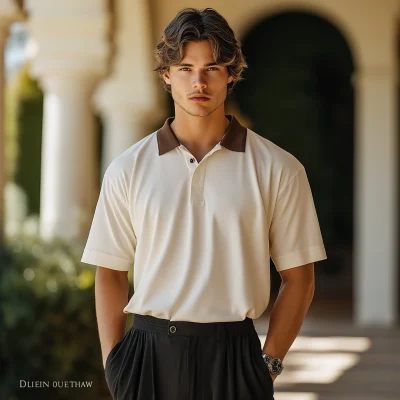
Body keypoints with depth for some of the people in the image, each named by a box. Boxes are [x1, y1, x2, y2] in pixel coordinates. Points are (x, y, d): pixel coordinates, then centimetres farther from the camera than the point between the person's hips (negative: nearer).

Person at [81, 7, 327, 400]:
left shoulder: (278, 169, 1)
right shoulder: (128, 169, 5)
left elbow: (298, 277, 2)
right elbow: (110, 273, 7)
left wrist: (269, 363, -4)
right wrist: (113, 363, -1)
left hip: (234, 354, -1)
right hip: (150, 350, 1)